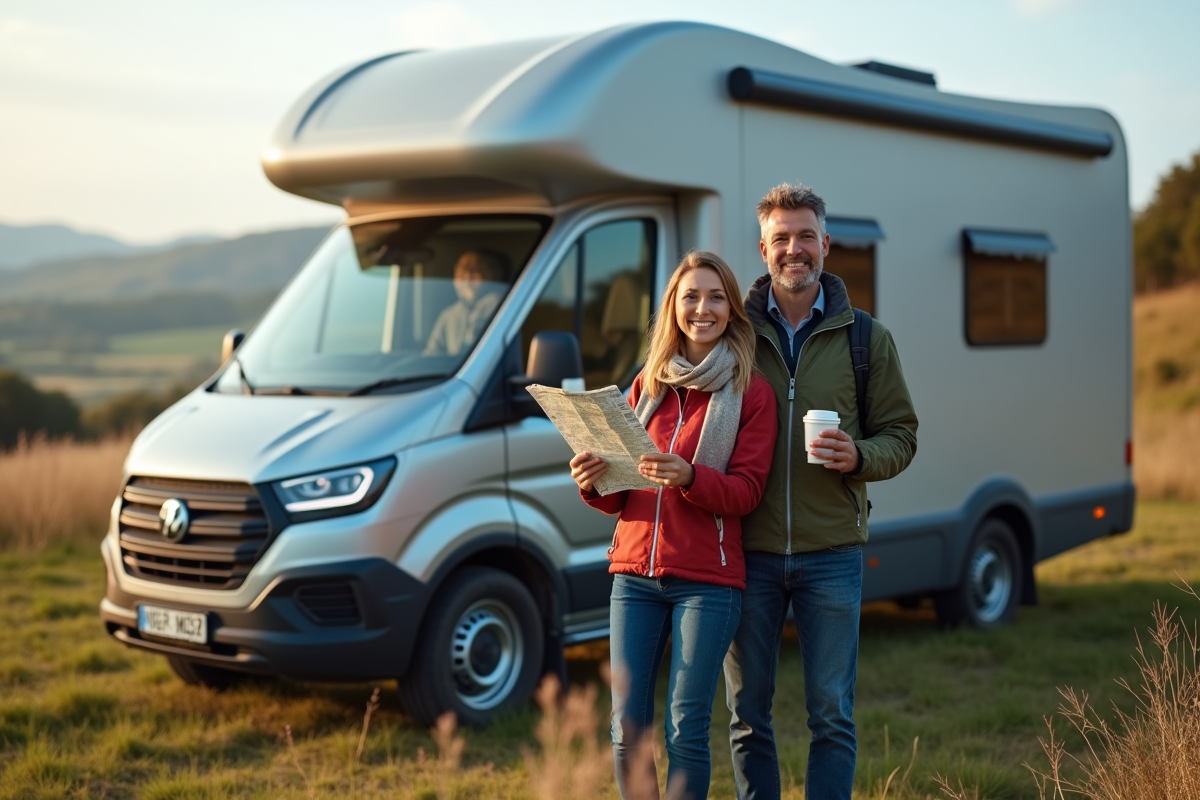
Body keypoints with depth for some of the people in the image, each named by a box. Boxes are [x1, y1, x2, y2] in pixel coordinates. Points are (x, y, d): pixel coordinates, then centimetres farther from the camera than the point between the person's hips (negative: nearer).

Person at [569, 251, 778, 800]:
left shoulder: (753, 393, 2)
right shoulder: (649, 384, 14)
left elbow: (746, 492, -6)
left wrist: (688, 477, -24)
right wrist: (593, 484, -6)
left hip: (707, 580, -4)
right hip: (635, 573, 4)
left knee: (685, 731, -4)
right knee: (628, 729, 2)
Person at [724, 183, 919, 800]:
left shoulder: (866, 338, 5)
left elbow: (901, 436, 7)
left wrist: (858, 457, -14)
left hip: (831, 551, 0)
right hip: (749, 551, 1)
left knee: (832, 715, 4)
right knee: (748, 712, 8)